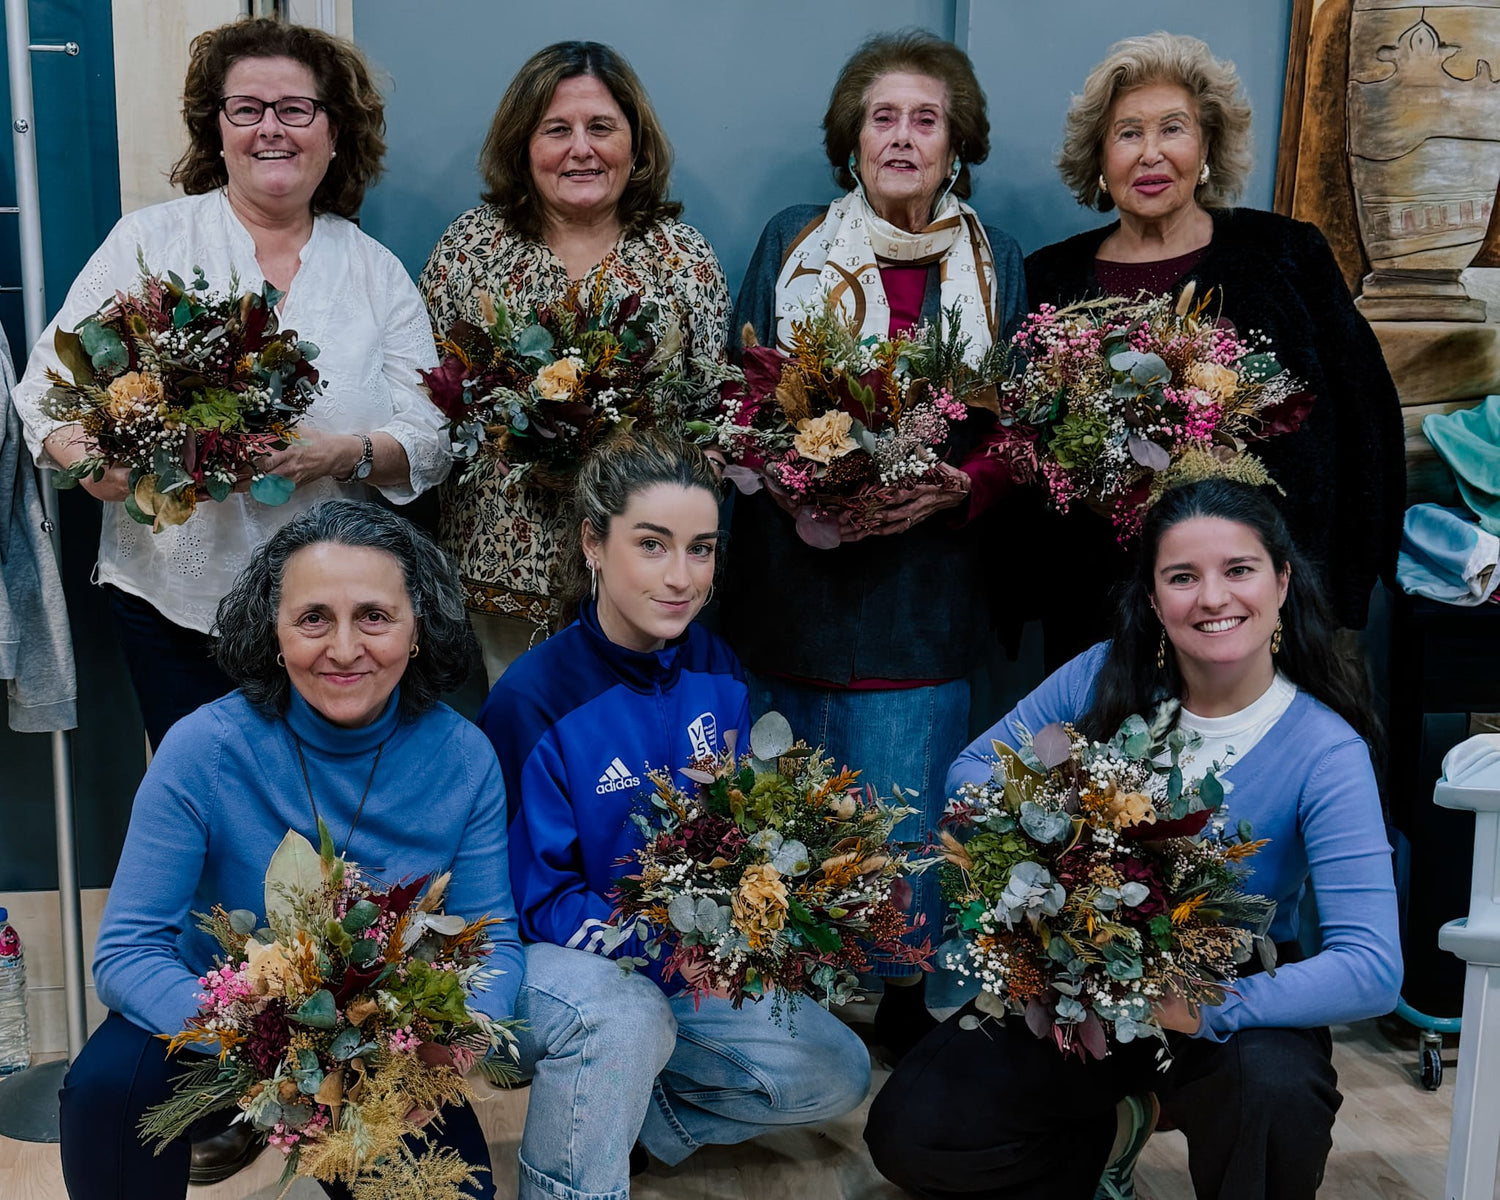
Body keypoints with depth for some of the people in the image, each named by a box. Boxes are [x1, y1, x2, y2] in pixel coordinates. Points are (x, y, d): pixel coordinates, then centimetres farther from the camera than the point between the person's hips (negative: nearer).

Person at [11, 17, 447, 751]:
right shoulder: (147, 241, 3)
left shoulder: (377, 272, 6)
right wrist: (91, 460, -19)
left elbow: (431, 440, 1)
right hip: (174, 597, -1)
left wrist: (344, 454, -18)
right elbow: (51, 383, 2)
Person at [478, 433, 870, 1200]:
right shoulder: (532, 700, -22)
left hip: (687, 959, 6)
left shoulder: (714, 669, -3)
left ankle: (622, 1110, 10)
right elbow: (536, 897, -17)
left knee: (836, 1074, -2)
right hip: (553, 960, -6)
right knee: (625, 1016, -38)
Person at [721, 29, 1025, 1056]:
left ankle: (906, 1000, 21)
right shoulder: (792, 242, 8)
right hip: (796, 567, 0)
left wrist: (952, 489, -13)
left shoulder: (995, 264, 9)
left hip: (925, 575, 0)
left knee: (906, 806, 0)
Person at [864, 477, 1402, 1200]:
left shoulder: (1326, 751, -19)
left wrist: (1206, 1009, -37)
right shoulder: (1105, 679, -11)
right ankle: (1108, 1131, 17)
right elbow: (973, 768, 0)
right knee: (908, 1135, -12)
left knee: (1274, 1090, -38)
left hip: (1239, 1002, -3)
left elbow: (1372, 970, -25)